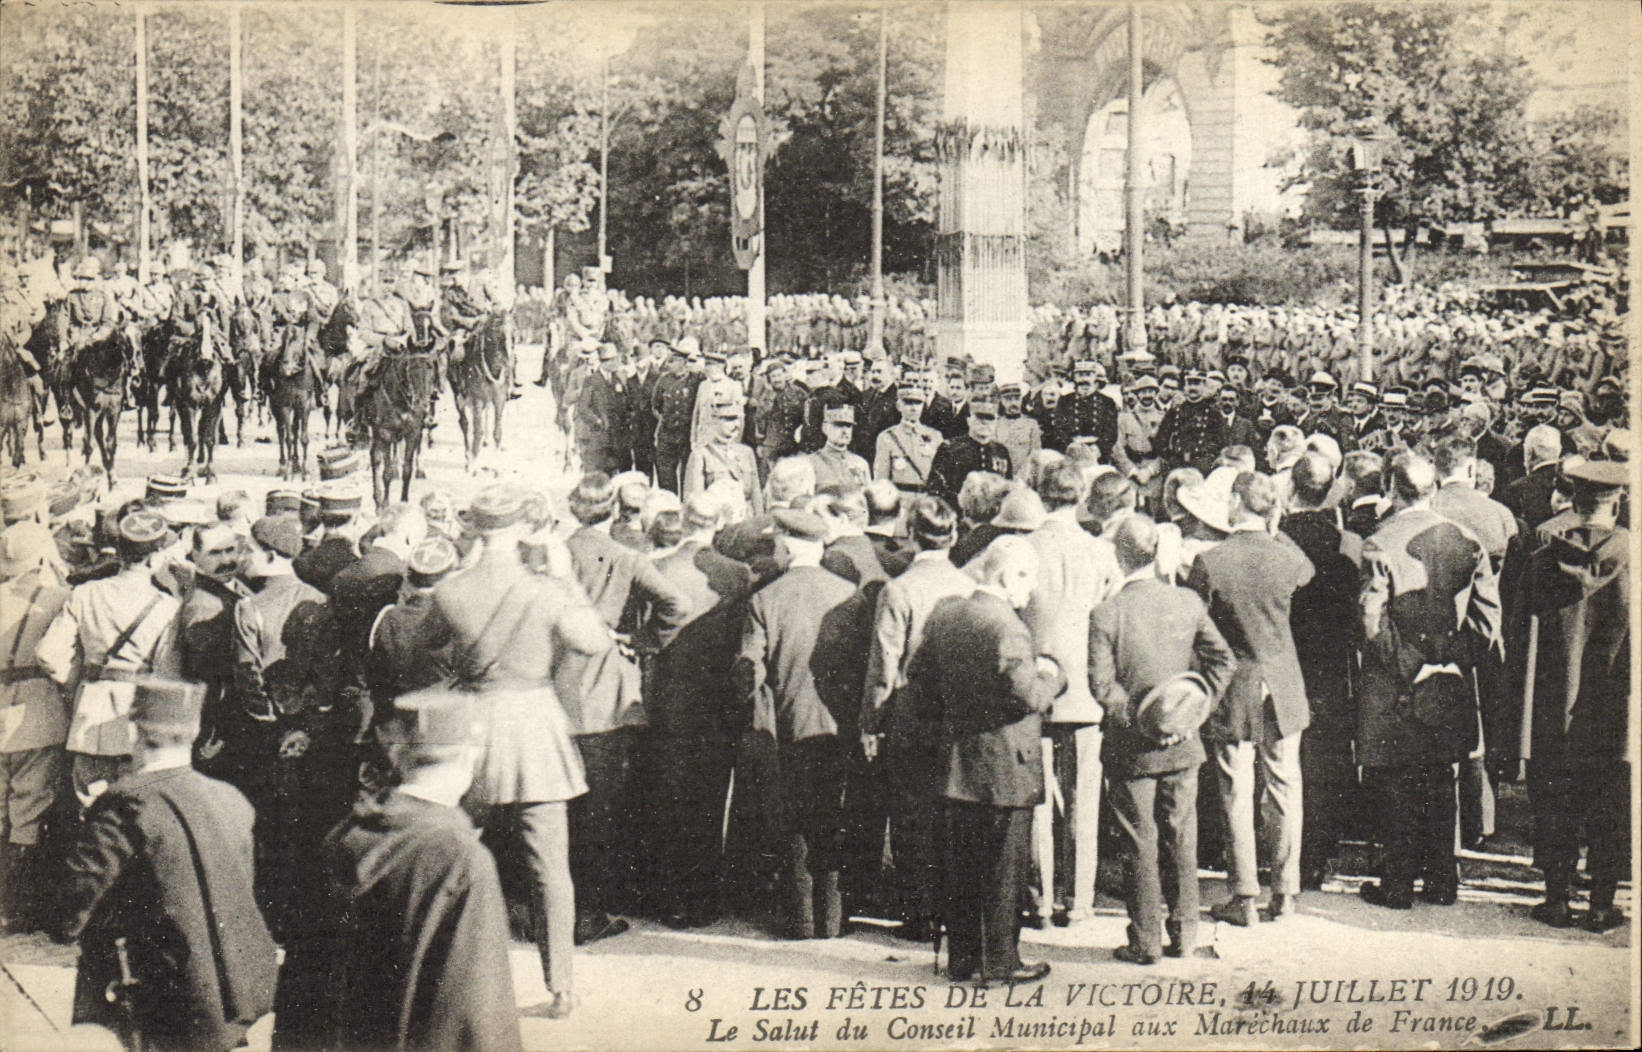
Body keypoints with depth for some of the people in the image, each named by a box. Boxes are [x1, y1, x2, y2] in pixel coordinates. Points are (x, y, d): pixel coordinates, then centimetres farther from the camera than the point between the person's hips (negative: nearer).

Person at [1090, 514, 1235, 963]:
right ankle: (1183, 934, 18)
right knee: (1181, 839, 13)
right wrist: (1198, 708, 3)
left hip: (1131, 749, -3)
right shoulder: (1189, 603, -2)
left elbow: (1102, 684, -17)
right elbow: (1223, 660, -1)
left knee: (1141, 845, 5)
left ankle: (1145, 940, 11)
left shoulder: (1106, 614, -13)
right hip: (1183, 745, 3)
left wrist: (1137, 718, -10)